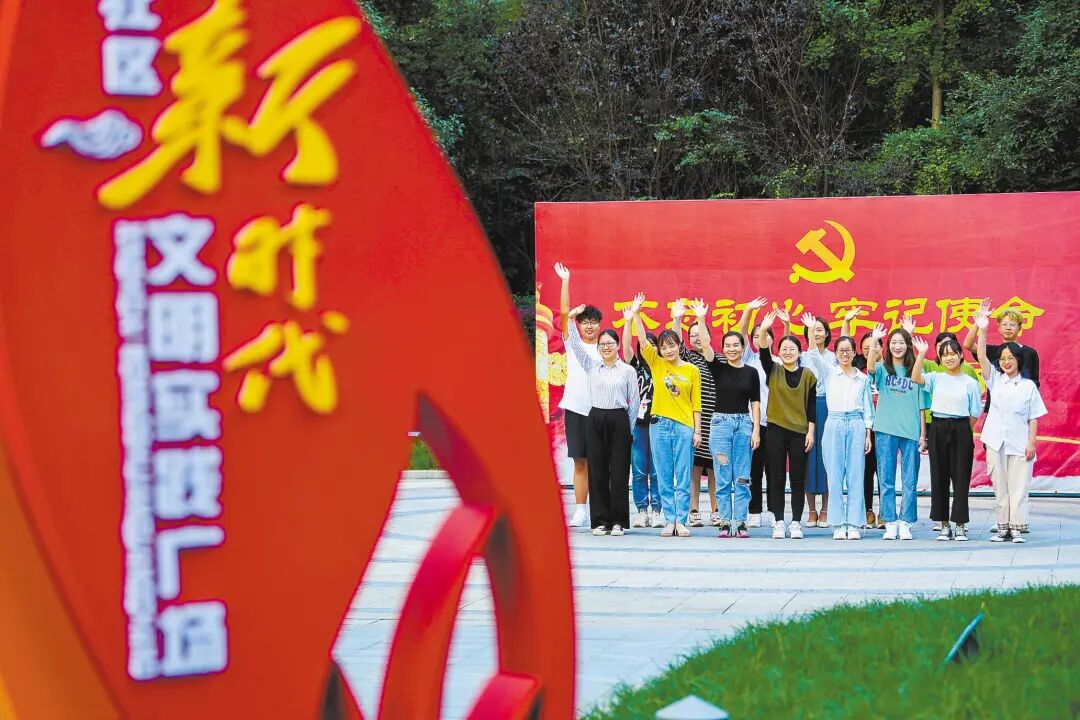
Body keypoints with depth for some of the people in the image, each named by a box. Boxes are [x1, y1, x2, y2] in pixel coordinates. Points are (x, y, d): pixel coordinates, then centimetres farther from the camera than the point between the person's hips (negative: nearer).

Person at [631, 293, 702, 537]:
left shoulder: (692, 370, 4)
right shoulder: (656, 364, 6)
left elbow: (696, 403, 4)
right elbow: (642, 341, -4)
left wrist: (697, 430, 0)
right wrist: (636, 314, -13)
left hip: (684, 427, -1)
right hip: (660, 425, 1)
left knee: (683, 478, 1)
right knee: (664, 478, 4)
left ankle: (681, 521, 5)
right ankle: (669, 520, 8)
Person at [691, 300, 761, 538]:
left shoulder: (751, 372, 6)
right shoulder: (718, 368, 3)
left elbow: (755, 403, 5)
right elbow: (705, 347, -11)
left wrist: (756, 430, -2)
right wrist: (701, 319, -21)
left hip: (744, 424, 1)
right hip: (721, 423, -1)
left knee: (742, 479, 1)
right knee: (723, 478, 0)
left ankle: (740, 522, 4)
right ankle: (725, 522, 4)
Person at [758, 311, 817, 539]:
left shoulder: (808, 375, 4)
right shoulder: (773, 371, 4)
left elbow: (812, 405, 4)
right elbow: (763, 354, -15)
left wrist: (811, 431, -3)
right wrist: (764, 330, -30)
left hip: (800, 432, 0)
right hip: (776, 430, 0)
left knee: (798, 479, 3)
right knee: (777, 478, 2)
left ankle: (796, 523, 9)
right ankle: (778, 523, 7)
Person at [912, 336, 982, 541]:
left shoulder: (970, 383, 3)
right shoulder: (936, 378, 6)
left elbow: (974, 414, 5)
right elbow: (915, 378, -13)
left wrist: (965, 431, 0)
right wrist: (921, 354, -19)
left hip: (961, 430, -2)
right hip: (938, 428, 2)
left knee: (960, 478, 0)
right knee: (939, 478, 4)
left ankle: (960, 525, 7)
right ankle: (944, 525, 12)